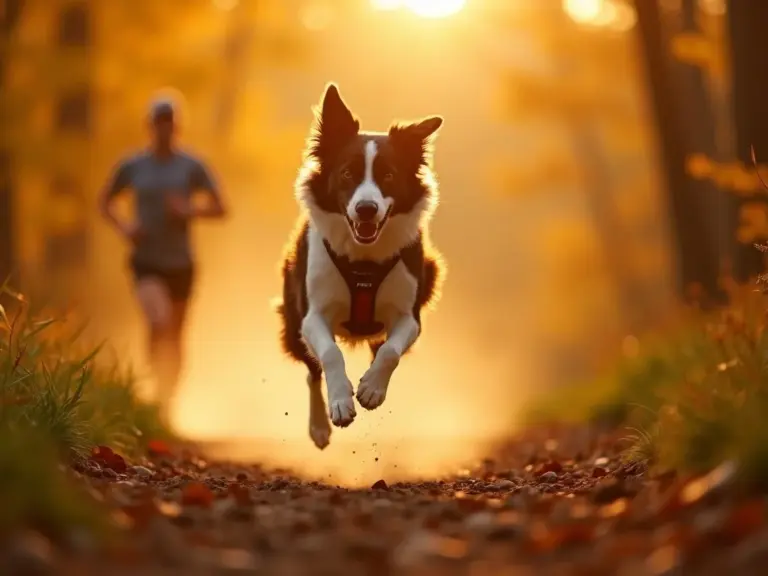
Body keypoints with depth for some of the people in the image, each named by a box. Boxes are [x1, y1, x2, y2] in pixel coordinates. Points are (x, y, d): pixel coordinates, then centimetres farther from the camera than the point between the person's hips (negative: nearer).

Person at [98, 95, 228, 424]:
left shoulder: (192, 167, -3)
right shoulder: (132, 167, -2)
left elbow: (220, 209, 0)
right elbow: (104, 202, 11)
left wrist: (190, 211, -19)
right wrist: (123, 228, -7)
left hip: (180, 263, 2)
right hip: (145, 262, -2)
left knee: (175, 336, 13)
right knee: (159, 323, -25)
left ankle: (168, 402, 31)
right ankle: (158, 393, -7)